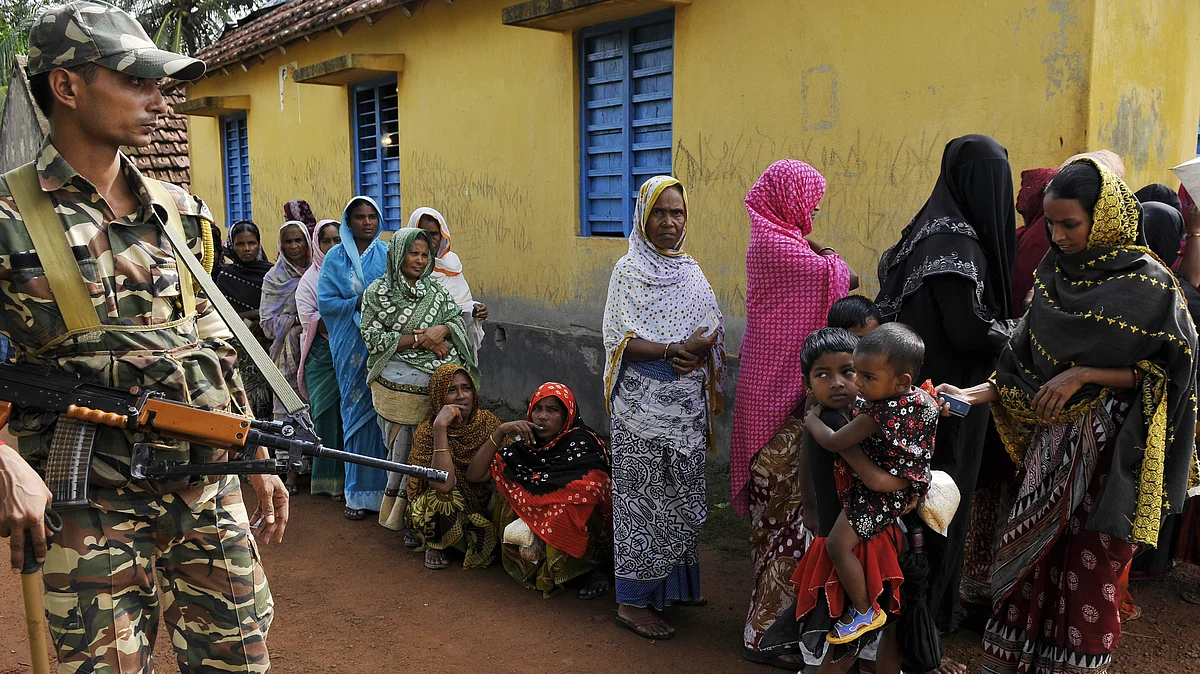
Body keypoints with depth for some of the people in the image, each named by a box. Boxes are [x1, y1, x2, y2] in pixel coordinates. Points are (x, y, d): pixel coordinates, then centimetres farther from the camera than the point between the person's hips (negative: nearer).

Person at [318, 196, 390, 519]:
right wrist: (359, 303, -12)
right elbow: (325, 301, 1)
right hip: (352, 346, 0)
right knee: (357, 412, 3)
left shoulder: (388, 254, 6)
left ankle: (388, 487, 10)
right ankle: (360, 492, 12)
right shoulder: (336, 257, 6)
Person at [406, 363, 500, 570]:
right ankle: (435, 546, -4)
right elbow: (443, 484, -34)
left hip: (480, 506, 4)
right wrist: (440, 427, -36)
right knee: (443, 496, -34)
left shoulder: (487, 421, -6)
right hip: (441, 512, -3)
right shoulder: (427, 430, -19)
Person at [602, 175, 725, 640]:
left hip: (686, 405, 6)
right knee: (643, 497, -1)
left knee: (680, 495, 12)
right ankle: (633, 601, 8)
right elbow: (621, 341, -13)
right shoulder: (628, 271, -5)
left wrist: (700, 350, -14)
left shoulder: (689, 271, 11)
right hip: (644, 406, -5)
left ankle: (673, 584, 27)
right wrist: (676, 349, -25)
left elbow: (714, 330, 9)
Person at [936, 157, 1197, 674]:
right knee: (1031, 554, 9)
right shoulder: (1055, 273, 5)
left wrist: (1084, 375, -18)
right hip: (1053, 441, 5)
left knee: (1090, 568, 4)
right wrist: (980, 392, -5)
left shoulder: (1148, 284, -10)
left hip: (1108, 450, -5)